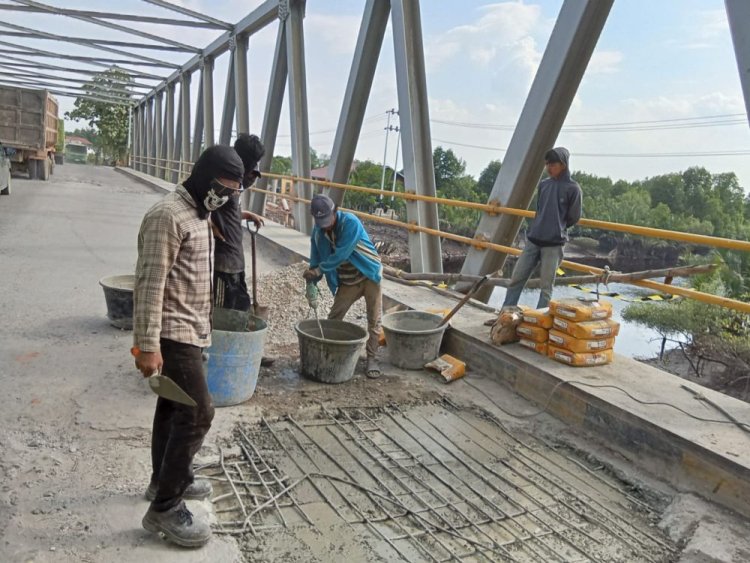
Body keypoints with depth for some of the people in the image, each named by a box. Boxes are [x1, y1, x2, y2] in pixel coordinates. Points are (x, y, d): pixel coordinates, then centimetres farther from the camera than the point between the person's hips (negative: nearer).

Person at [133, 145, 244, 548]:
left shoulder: (198, 214, 13)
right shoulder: (167, 216, -19)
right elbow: (149, 284, -23)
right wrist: (148, 345, -26)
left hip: (187, 331, 10)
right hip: (173, 334, -10)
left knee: (173, 407, 19)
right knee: (197, 414, -8)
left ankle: (165, 480, 35)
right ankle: (164, 508, 1)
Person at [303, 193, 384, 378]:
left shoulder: (351, 222, -25)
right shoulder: (318, 232, -8)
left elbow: (341, 254, -31)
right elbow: (316, 260, -2)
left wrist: (318, 270, -29)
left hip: (368, 274, -4)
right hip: (347, 280, 5)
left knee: (374, 320, -3)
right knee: (333, 318, 3)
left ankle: (371, 358, 7)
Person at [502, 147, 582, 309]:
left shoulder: (572, 188, -5)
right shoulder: (543, 184, 10)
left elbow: (574, 218, 1)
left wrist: (558, 228, 11)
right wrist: (542, 227, 12)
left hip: (554, 244, -5)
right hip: (533, 240, 5)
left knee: (546, 286, 1)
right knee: (516, 279, 5)